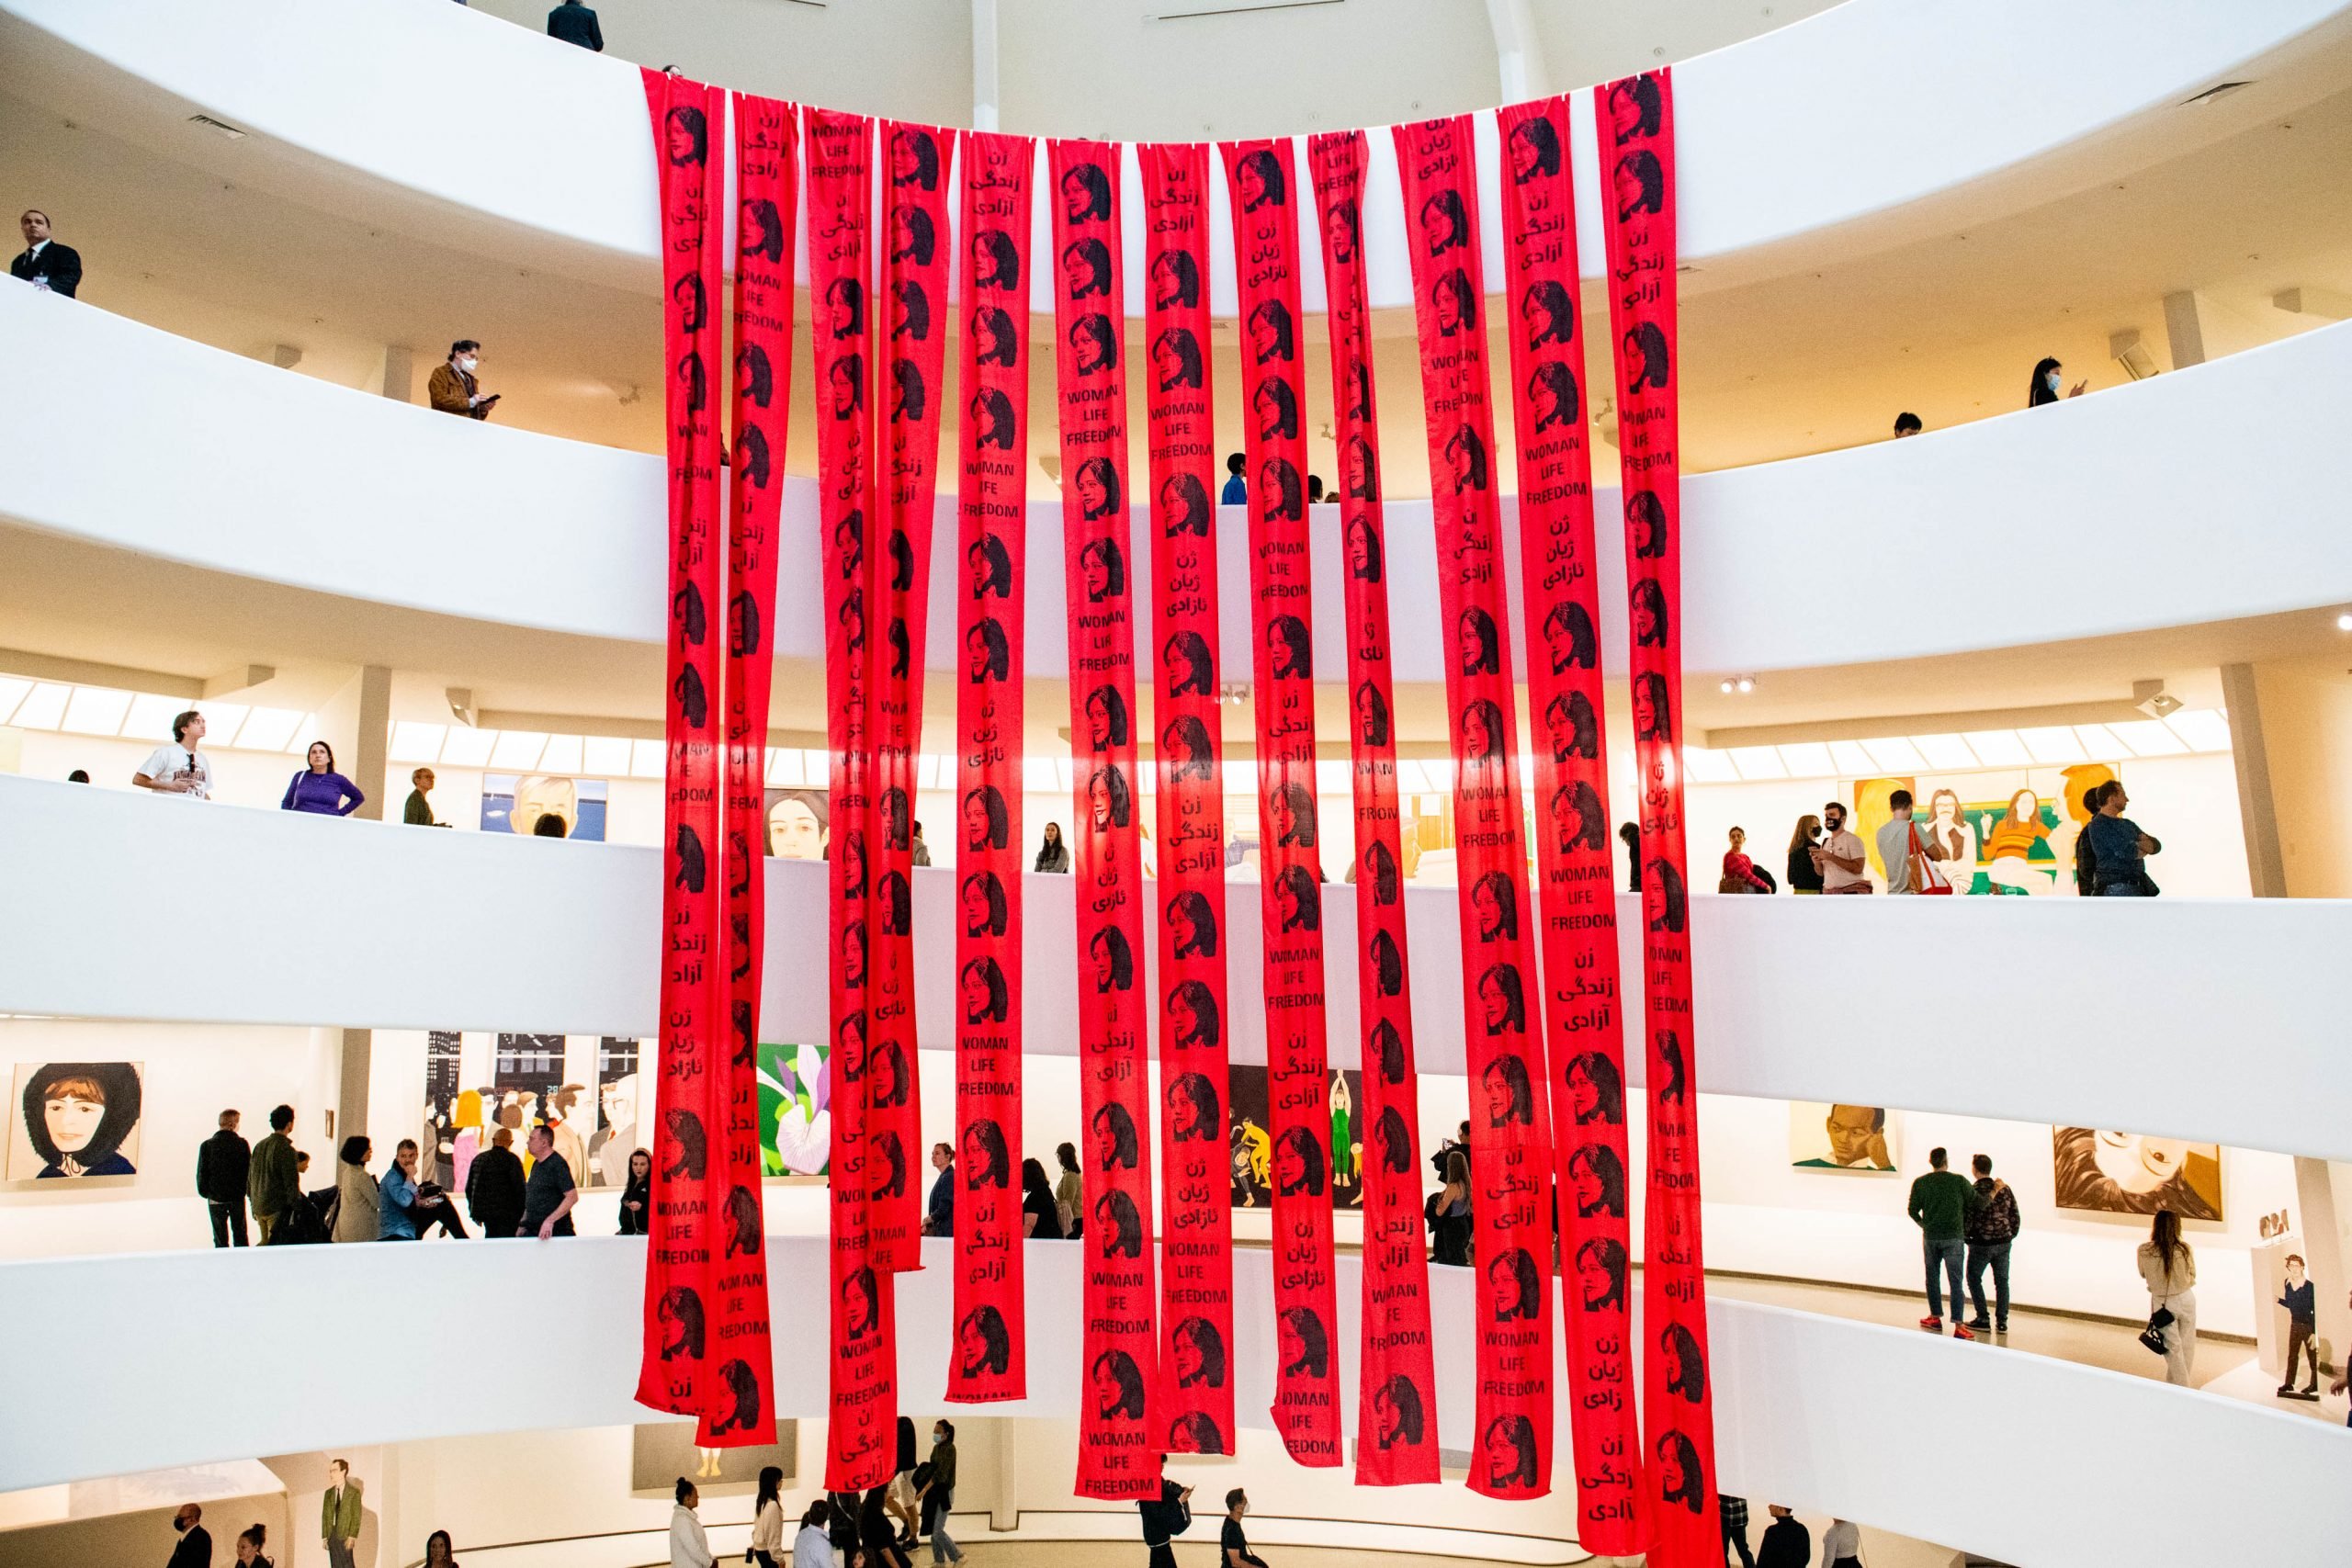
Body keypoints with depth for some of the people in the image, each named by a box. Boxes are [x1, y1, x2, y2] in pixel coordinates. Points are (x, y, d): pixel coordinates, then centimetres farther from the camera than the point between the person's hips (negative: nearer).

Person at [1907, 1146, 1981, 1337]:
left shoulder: (1920, 1183, 0)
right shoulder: (1959, 1181, -6)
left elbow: (1913, 1211, 3)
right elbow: (1978, 1204, -4)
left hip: (1930, 1236, 2)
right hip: (1953, 1236, -2)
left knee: (1932, 1277, 15)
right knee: (1955, 1280, -2)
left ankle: (1936, 1318, 23)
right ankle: (1958, 1325, -9)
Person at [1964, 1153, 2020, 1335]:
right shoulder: (2006, 1189, 0)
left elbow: (1967, 1219, -13)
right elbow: (2015, 1215, 5)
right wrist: (2011, 1235, 18)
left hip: (1981, 1244, -4)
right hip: (2003, 1243, 4)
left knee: (1974, 1279, 11)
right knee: (2002, 1281, 12)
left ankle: (1983, 1319, 9)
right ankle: (2001, 1322, 12)